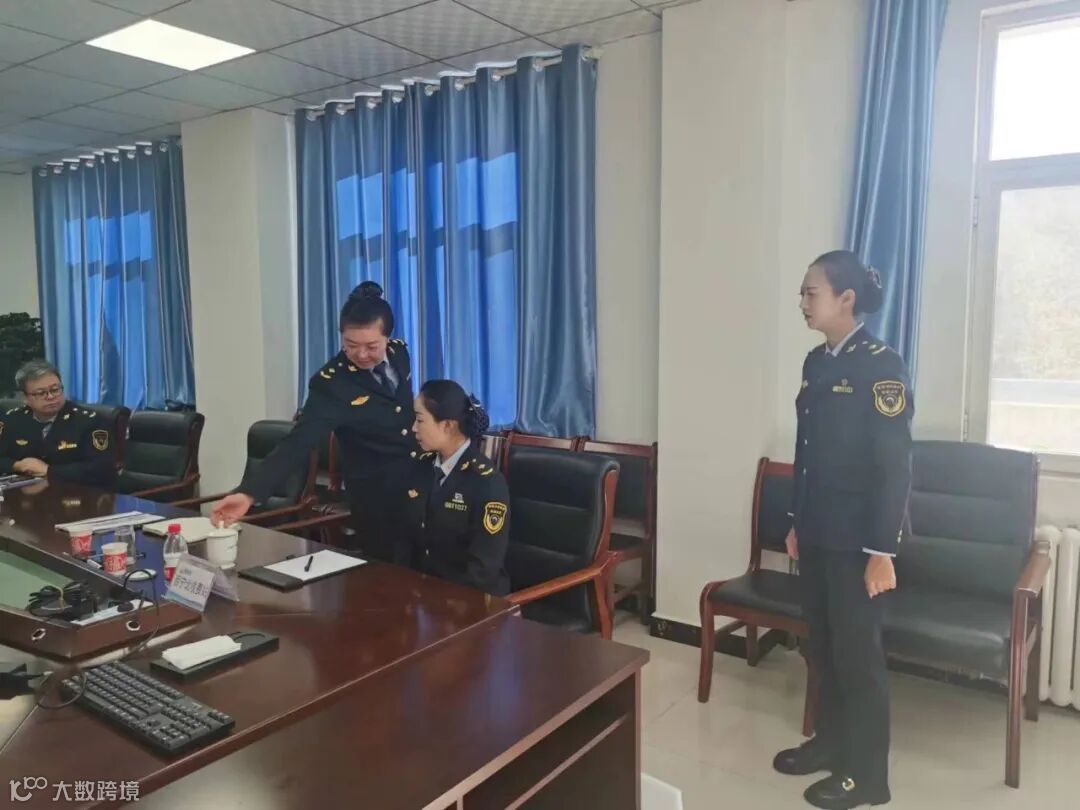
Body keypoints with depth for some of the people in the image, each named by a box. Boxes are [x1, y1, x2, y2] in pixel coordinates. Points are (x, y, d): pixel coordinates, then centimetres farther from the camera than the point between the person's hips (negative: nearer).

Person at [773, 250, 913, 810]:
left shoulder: (881, 365, -14)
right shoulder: (816, 362, 8)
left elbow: (894, 464, -16)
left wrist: (882, 550, -17)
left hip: (857, 538, -7)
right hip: (817, 532, 7)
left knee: (856, 650, 5)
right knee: (821, 643, 17)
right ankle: (831, 740, 36)